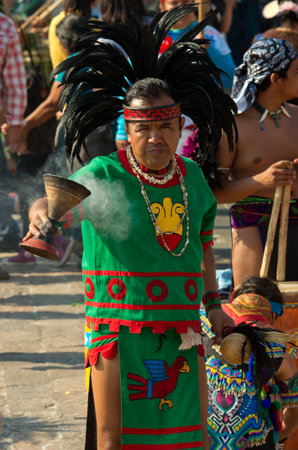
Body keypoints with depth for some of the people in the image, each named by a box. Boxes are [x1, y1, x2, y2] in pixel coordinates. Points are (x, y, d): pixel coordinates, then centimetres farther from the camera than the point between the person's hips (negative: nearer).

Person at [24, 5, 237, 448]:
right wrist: (43, 213, -44)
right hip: (120, 330, -4)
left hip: (181, 333, 4)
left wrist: (213, 304, 18)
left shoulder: (192, 177, 8)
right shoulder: (105, 175, -7)